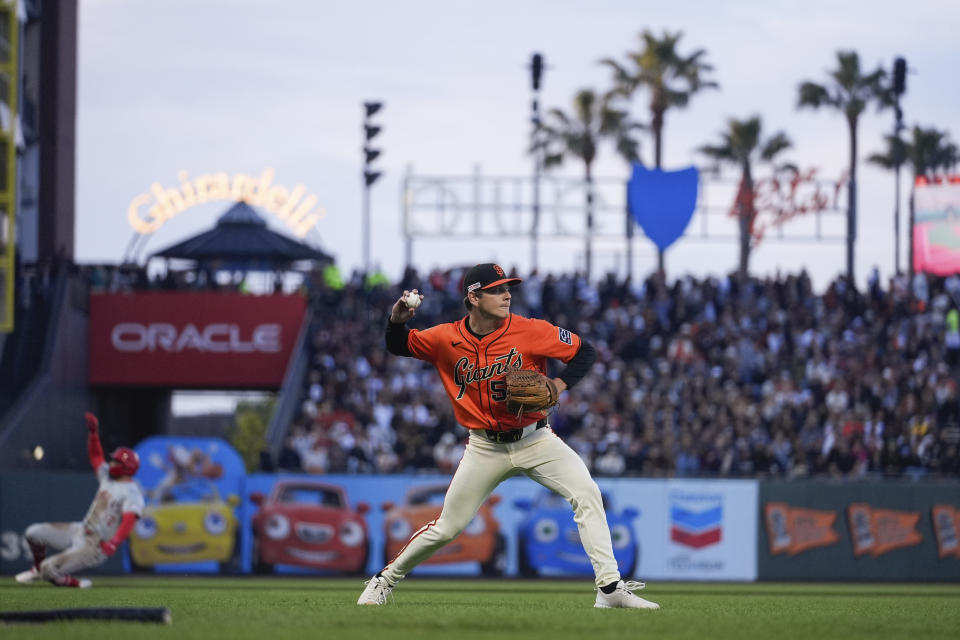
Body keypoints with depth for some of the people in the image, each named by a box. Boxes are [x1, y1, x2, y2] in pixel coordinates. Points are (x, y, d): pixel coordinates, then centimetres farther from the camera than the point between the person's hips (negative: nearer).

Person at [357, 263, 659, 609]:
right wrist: (397, 320, -14)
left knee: (587, 494, -21)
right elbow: (398, 346, 8)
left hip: (535, 439, 0)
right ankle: (385, 579, 24)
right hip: (485, 448, 0)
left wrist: (558, 385, -20)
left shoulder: (531, 331, -11)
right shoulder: (446, 339, -6)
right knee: (446, 528, 2)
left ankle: (610, 588, -20)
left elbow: (585, 351, -4)